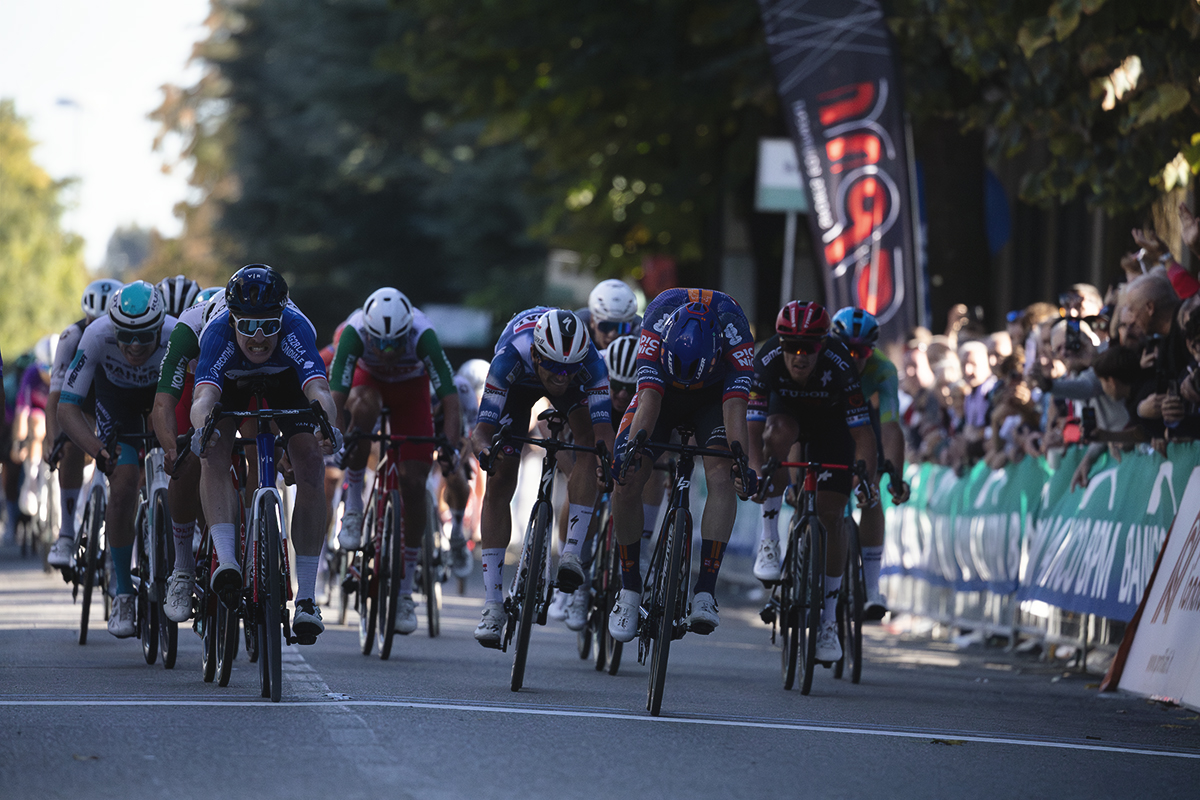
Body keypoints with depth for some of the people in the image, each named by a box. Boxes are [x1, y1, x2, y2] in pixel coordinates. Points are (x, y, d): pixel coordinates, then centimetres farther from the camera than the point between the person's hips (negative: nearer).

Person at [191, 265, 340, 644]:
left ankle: (306, 598, -14)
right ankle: (226, 561, -33)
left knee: (310, 465, -17)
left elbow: (319, 391, -53)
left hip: (284, 376, 0)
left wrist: (327, 426, -75)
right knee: (215, 455, -27)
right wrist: (202, 427, -76)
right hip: (229, 380, 0)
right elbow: (204, 397, -54)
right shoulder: (218, 332, -41)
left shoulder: (296, 328, -41)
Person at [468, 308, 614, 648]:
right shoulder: (509, 358, -43)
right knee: (500, 481, -9)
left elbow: (603, 430, -45)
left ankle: (571, 552, -24)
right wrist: (485, 448, -63)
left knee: (589, 436, -29)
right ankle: (493, 606, -6)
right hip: (518, 383, -1)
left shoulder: (591, 362, -41)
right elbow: (482, 428, -41)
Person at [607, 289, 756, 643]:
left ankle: (705, 594, -28)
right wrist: (632, 448, -53)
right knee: (626, 483, -17)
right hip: (663, 396, 1)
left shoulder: (734, 330, -36)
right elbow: (649, 398, -40)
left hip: (713, 398, -1)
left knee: (722, 478, -25)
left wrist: (741, 462, -52)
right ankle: (630, 589, -2)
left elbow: (735, 405, -40)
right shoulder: (657, 325, -36)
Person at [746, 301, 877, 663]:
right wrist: (755, 470, -47)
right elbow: (753, 425, -32)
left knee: (830, 517, -9)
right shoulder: (768, 360, -32)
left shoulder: (839, 365, -36)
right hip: (787, 410, 1)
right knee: (778, 433, -37)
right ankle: (769, 541, -26)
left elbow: (862, 431, -34)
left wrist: (864, 478, -46)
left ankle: (829, 620, 2)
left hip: (831, 422, -1)